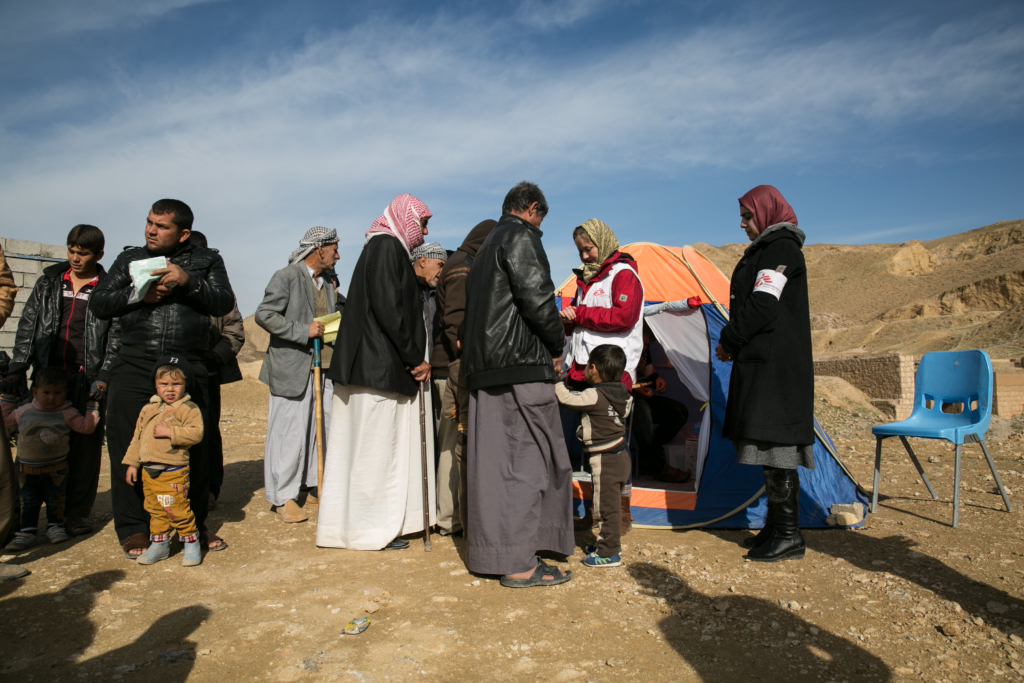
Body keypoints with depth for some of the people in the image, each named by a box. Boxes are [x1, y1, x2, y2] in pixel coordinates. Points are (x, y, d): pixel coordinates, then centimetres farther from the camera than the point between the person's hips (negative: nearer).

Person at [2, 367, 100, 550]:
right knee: (28, 502, 9)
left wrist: (92, 406, -9)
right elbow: (5, 419, 18)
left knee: (55, 500, 11)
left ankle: (55, 526, 26)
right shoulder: (24, 412, 1)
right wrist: (8, 398, 16)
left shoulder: (67, 414, -8)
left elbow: (87, 427, -10)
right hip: (28, 470, 2)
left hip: (56, 469, -2)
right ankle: (26, 531, 17)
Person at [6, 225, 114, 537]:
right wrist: (17, 368, 5)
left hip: (87, 380, -3)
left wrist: (103, 378, -10)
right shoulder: (49, 282, 12)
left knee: (85, 446, 2)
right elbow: (27, 325, 12)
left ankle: (77, 513, 12)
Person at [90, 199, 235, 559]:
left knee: (192, 447, 4)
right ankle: (133, 529, 14)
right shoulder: (130, 259, 17)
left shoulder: (206, 261, 13)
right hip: (134, 367, 1)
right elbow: (97, 303, 11)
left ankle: (195, 524, 18)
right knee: (129, 447, 0)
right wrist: (138, 294, -6)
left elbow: (225, 302, -1)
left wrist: (188, 280, -16)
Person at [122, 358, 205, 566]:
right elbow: (137, 438, 19)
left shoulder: (188, 409, -7)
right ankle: (159, 544, 31)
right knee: (155, 510, 16)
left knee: (178, 510, -5)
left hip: (173, 472, -7)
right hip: (148, 471, 7)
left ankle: (191, 544, 11)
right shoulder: (148, 409, 13)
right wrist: (131, 463, 16)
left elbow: (196, 433, -20)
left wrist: (170, 432, -23)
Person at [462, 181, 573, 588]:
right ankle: (519, 563, -1)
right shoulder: (521, 237, -4)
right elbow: (536, 298, -16)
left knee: (494, 460, 10)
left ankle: (490, 551, 17)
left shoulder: (486, 247, 25)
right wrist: (557, 346, -2)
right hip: (521, 365, -9)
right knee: (527, 459, -5)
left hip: (483, 369, 9)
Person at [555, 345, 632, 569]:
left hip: (606, 460, -9)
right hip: (619, 455, 9)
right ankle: (610, 543, 34)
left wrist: (557, 383, -8)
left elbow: (567, 399, -22)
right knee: (611, 504, 20)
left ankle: (609, 554, 7)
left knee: (608, 506, -1)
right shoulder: (619, 392, 6)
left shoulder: (595, 396, -21)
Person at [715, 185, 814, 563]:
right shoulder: (768, 249, 21)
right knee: (771, 445, 13)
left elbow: (762, 306, -19)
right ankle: (776, 526, 22)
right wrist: (734, 343, 9)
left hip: (776, 365, -10)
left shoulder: (780, 248, -10)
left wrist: (728, 341, -8)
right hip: (763, 361, 10)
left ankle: (788, 535, 1)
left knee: (775, 443, -7)